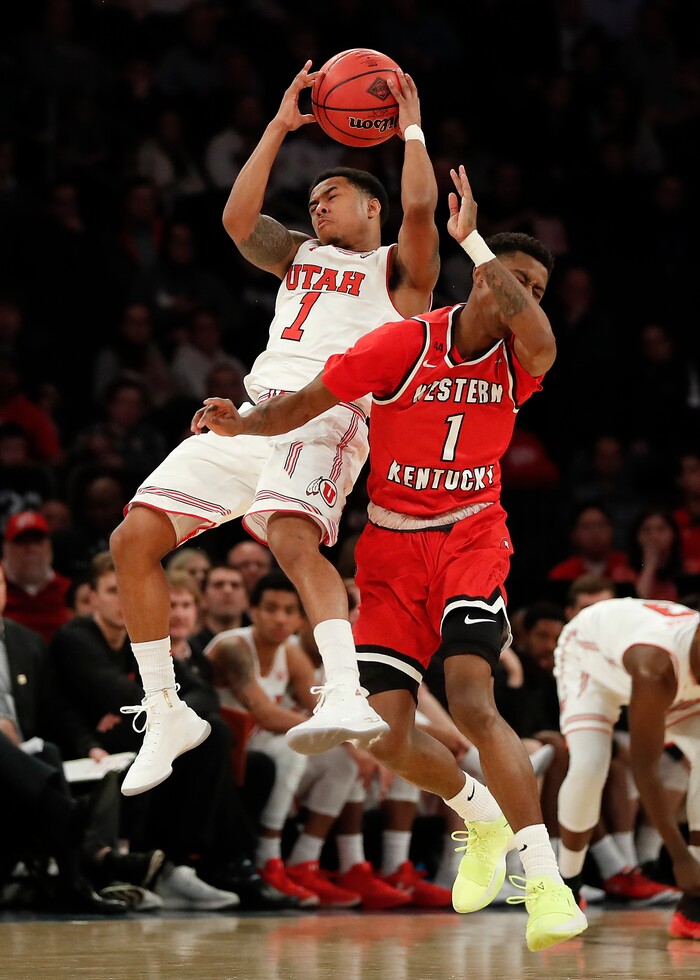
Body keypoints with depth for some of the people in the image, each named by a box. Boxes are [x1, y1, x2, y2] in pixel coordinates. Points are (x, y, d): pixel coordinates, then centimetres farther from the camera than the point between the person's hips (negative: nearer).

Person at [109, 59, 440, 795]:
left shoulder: (397, 267, 13)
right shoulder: (299, 256, 30)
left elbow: (419, 206, -8)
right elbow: (238, 219, 14)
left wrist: (411, 129, 5)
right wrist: (278, 129, 15)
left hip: (327, 413, -7)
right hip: (254, 411, 7)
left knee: (292, 538, -37)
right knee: (133, 540, -3)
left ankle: (347, 699, -53)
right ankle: (166, 717, 4)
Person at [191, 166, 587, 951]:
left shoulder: (517, 360, -6)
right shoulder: (404, 344, -8)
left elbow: (540, 340, -31)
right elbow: (308, 401, -3)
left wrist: (470, 238, -26)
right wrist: (241, 423, -21)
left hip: (470, 538, -1)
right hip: (391, 547, 2)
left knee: (470, 699, -25)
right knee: (388, 735, -6)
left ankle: (546, 884, -26)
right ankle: (480, 817, 26)